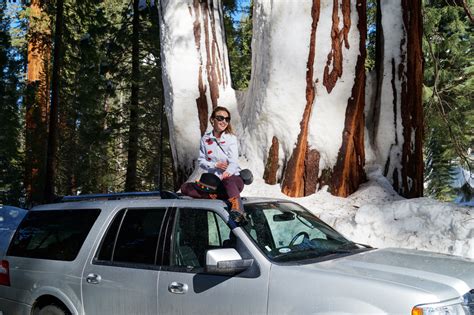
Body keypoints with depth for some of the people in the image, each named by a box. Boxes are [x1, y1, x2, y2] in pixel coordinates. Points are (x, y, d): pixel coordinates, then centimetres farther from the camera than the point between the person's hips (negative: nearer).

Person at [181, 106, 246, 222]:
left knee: (227, 179, -42)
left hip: (232, 179, -4)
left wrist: (226, 174, -37)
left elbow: (233, 163, -15)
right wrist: (215, 165, -13)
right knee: (185, 187, -12)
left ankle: (237, 208, -65)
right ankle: (211, 196, -32)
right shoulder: (205, 139, 6)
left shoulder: (231, 138, -4)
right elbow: (201, 161, 7)